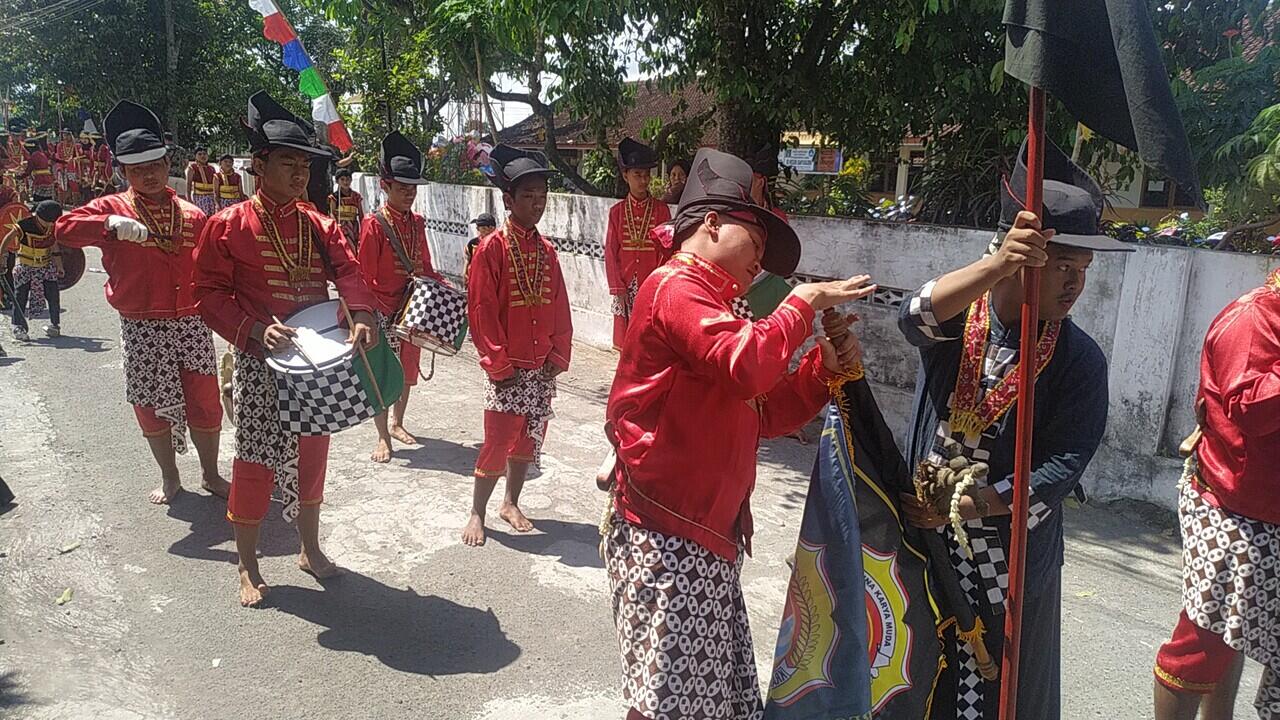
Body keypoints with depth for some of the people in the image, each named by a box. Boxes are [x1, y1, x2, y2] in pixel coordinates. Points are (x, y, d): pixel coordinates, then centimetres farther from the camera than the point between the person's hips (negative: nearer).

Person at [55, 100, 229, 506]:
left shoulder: (192, 215, 6)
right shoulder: (112, 208, 1)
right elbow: (64, 229, -12)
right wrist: (110, 224, -26)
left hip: (192, 323, 1)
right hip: (142, 328, -1)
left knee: (205, 401, 5)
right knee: (151, 405, 9)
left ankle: (210, 474, 23)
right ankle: (169, 478, 27)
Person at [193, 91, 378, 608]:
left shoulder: (320, 225, 6)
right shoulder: (229, 225, -6)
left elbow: (348, 271, -7)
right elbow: (210, 294, -6)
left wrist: (362, 316, -27)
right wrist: (255, 330, -22)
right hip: (260, 365, -4)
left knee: (312, 456, 15)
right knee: (255, 463, 2)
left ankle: (310, 548, 33)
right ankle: (248, 567, 20)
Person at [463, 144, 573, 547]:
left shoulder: (546, 250, 7)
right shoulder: (492, 248, -10)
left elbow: (560, 307, 9)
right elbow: (481, 310, -12)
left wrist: (559, 355, 1)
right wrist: (497, 363, -14)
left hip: (543, 367, 6)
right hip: (508, 369, -5)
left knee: (529, 438, 13)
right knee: (498, 442, -2)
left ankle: (511, 503, 30)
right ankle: (477, 513, 14)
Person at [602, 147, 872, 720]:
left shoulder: (711, 308, 21)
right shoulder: (676, 286, -10)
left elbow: (762, 415, 20)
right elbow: (747, 366, -27)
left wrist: (825, 368, 6)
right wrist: (804, 302, -13)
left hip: (709, 535, 10)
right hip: (666, 536, -10)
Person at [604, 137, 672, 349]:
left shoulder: (661, 210, 1)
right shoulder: (617, 211, 4)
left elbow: (666, 252, 0)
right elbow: (611, 253, 3)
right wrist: (618, 289, -4)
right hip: (626, 289, 1)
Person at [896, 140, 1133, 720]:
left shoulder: (1080, 361, -9)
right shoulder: (957, 317, -7)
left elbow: (1062, 469, -13)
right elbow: (916, 315, -31)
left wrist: (968, 507, -19)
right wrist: (997, 265, -46)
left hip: (1011, 567, -1)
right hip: (921, 548, 1)